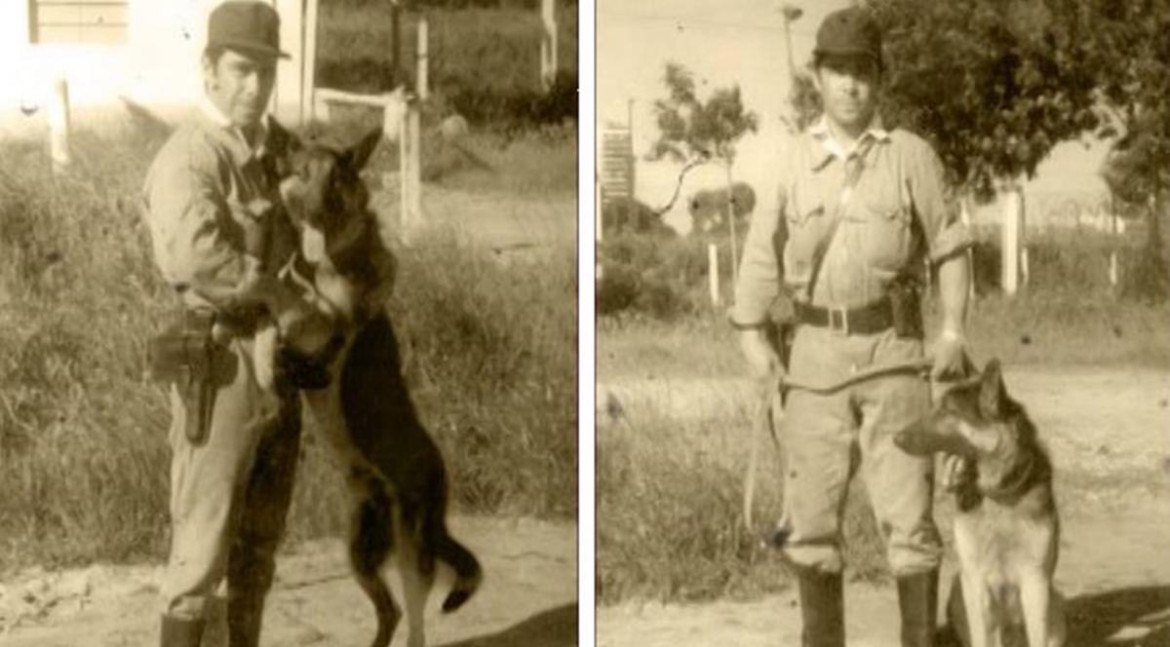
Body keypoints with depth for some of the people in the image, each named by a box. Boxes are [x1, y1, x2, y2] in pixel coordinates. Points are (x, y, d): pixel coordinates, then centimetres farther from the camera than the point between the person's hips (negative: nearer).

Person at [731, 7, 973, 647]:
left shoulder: (912, 156, -1)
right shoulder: (788, 161, 3)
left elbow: (950, 247, 3)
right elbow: (761, 254, 3)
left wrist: (953, 331, -8)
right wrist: (752, 337, -9)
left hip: (893, 352, -2)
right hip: (816, 354, 2)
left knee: (908, 510, -6)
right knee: (809, 516, 4)